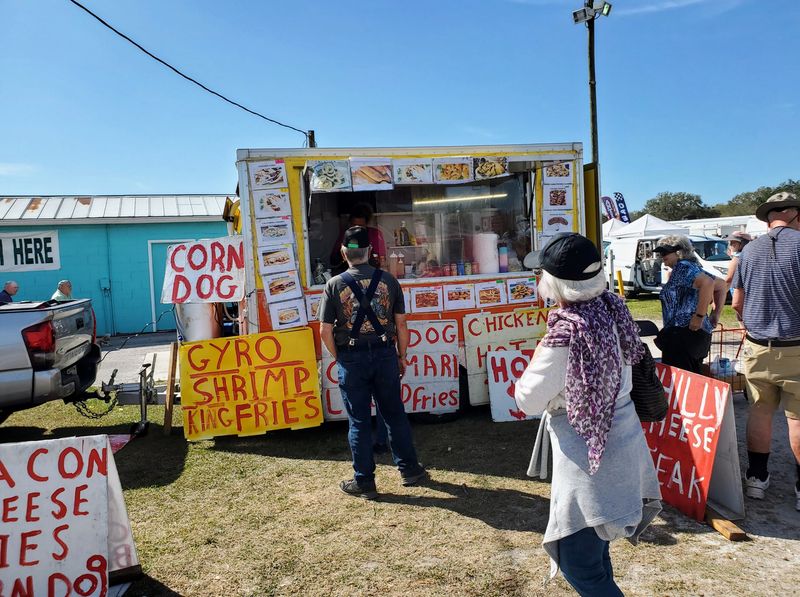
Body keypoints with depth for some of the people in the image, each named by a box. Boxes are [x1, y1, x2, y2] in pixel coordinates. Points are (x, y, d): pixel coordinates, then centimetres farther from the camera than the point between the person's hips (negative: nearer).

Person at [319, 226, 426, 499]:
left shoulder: (334, 284, -5)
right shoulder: (388, 280, -1)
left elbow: (325, 331, -6)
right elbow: (401, 324, 1)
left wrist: (340, 358, 8)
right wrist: (402, 356, 12)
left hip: (351, 358, -2)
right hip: (384, 355, 2)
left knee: (359, 422, 8)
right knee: (394, 415, 16)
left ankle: (364, 482, 19)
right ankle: (409, 469, 29)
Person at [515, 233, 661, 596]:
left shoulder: (565, 335, -27)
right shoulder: (611, 309, -5)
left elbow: (528, 401, -17)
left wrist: (537, 358, -3)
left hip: (589, 453, -9)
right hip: (622, 439, 9)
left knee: (579, 565, 3)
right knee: (594, 544, 27)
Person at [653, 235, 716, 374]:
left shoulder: (682, 267, -11)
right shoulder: (693, 268, 19)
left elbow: (708, 283, -27)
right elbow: (721, 285, 25)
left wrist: (699, 316, -24)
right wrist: (716, 314, 18)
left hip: (683, 333, -11)